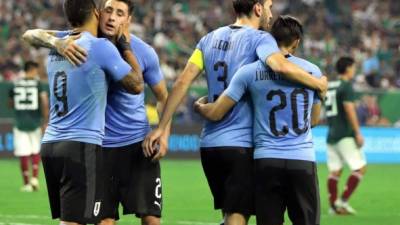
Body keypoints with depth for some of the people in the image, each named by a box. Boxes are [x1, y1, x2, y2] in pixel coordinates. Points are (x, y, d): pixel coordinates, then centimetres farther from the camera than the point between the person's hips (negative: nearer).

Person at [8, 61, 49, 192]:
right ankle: (35, 178, 4)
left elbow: (11, 104, 12)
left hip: (20, 123, 1)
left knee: (23, 154, 3)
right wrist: (46, 121, -8)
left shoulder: (15, 85, 4)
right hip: (35, 122, -1)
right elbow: (45, 102, -12)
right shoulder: (38, 84, -3)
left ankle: (27, 184, 3)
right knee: (36, 151, 16)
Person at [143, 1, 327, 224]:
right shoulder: (259, 39, -6)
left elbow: (182, 82, 7)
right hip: (241, 144, -6)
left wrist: (162, 127, 7)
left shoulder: (210, 39, 12)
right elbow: (280, 66, -27)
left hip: (209, 143, 6)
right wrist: (319, 84, -12)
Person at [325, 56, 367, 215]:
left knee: (334, 171, 7)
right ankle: (343, 200, -12)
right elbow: (350, 110, -16)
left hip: (332, 135, 8)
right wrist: (358, 133, -16)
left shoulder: (329, 86, 14)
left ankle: (333, 205, 4)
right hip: (345, 135, -8)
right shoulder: (346, 86, -10)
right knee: (360, 167, -4)